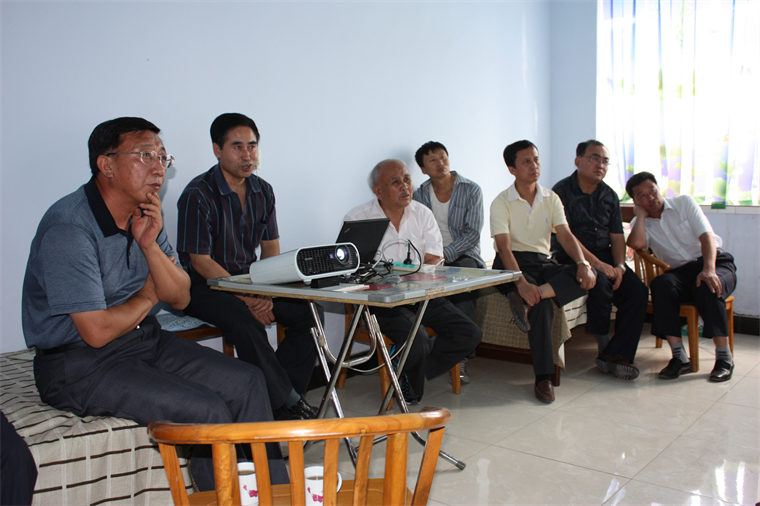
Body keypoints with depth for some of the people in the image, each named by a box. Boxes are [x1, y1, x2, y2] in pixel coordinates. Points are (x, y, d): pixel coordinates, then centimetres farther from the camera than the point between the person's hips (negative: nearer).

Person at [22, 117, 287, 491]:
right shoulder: (69, 228, -21)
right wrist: (147, 298, -5)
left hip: (144, 339, 8)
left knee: (246, 382, -3)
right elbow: (97, 331, -24)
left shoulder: (143, 216, 5)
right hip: (80, 365, -8)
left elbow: (180, 298, 4)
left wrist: (150, 245, -13)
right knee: (208, 411, -22)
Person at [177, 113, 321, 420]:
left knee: (309, 311, -14)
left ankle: (278, 392, -9)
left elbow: (271, 248, 7)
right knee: (246, 321, -34)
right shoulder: (198, 194, -13)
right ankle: (287, 402, -20)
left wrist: (265, 294, -12)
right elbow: (201, 261, -16)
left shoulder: (263, 191, 6)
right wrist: (248, 299, -23)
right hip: (204, 287, -6)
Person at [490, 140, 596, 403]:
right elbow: (504, 247, -17)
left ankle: (528, 300, -35)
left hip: (543, 261, 5)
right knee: (542, 305, -34)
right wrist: (521, 282, -34)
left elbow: (565, 235, 0)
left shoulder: (551, 198, 10)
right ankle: (543, 378, -28)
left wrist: (583, 263, -22)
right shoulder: (501, 202, -6)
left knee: (587, 277, -26)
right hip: (512, 264, -5)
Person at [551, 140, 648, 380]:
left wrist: (619, 266, -8)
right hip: (571, 258, -6)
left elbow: (617, 236, 12)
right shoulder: (562, 191, -6)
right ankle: (604, 345, -11)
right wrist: (597, 263, -24)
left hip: (605, 256, 6)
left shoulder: (610, 196, 14)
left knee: (638, 290, -16)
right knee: (600, 282, -34)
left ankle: (616, 355, -15)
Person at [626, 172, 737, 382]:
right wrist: (641, 214, -4)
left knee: (708, 286, -35)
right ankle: (679, 357, -33)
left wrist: (709, 269, -26)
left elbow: (706, 236, -9)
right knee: (660, 284, -31)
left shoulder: (684, 202, 3)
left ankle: (724, 357, -27)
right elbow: (636, 244, -17)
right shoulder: (641, 223, 8)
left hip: (717, 263, -2)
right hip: (681, 273, 2)